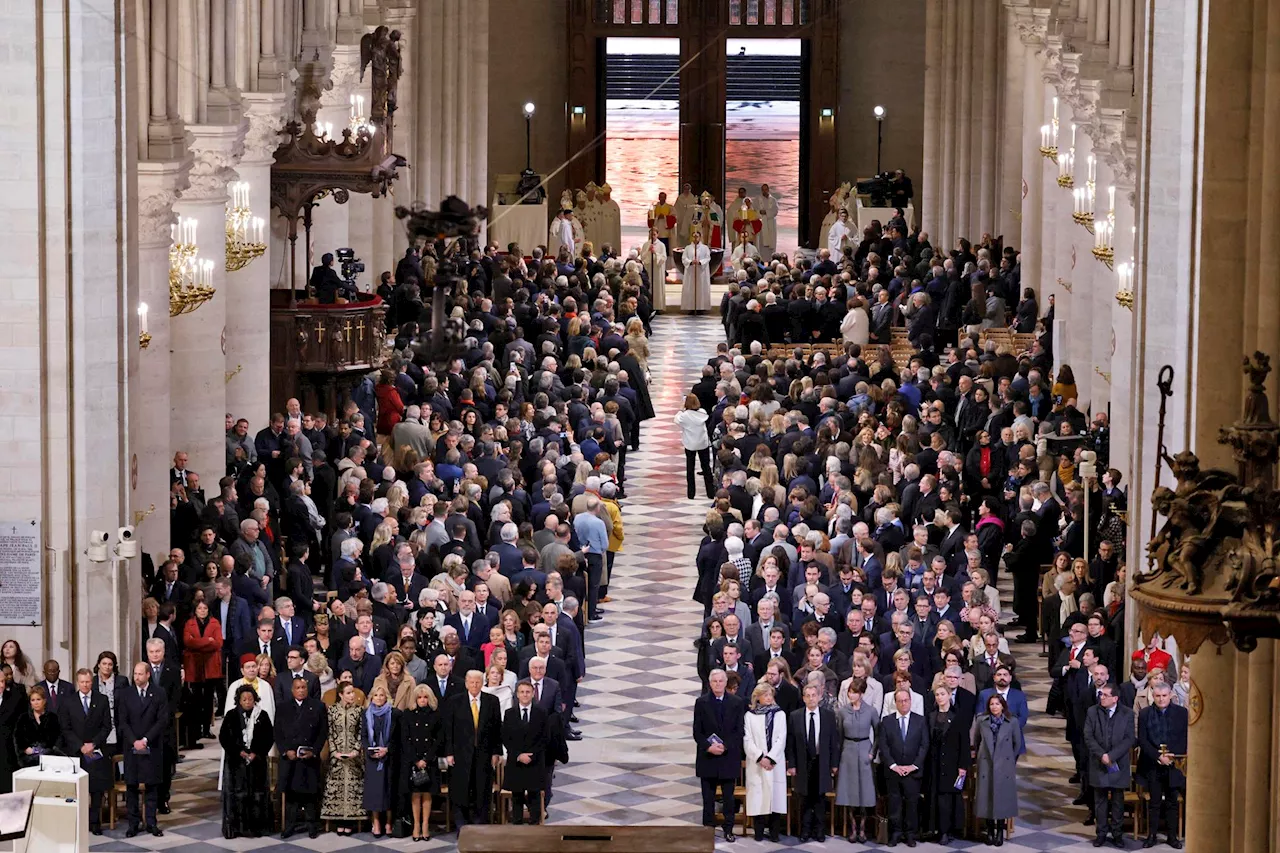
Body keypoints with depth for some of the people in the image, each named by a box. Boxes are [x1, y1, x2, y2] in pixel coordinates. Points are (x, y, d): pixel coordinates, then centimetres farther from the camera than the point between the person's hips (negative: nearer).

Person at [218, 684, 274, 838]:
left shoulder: (263, 716, 2)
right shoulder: (231, 716, 0)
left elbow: (269, 738, 3)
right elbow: (224, 737, 0)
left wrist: (256, 753, -9)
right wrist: (239, 752, -9)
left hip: (257, 762, 1)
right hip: (236, 761, -1)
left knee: (256, 794, 0)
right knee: (237, 794, -3)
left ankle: (254, 826, 5)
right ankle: (235, 827, 1)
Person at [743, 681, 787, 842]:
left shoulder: (779, 714, 6)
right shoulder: (750, 715, 5)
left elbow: (781, 739, 1)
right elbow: (747, 740, 0)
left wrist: (771, 758, -9)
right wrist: (760, 757, -11)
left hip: (776, 762, 0)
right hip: (756, 763, 0)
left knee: (775, 795, -2)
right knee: (758, 796, -2)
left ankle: (774, 832, 3)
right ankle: (759, 832, 4)